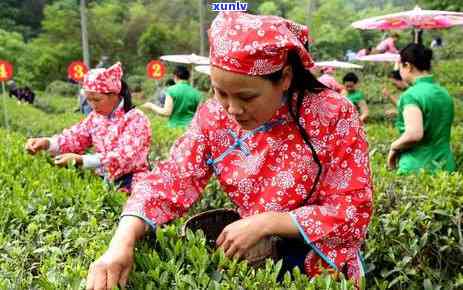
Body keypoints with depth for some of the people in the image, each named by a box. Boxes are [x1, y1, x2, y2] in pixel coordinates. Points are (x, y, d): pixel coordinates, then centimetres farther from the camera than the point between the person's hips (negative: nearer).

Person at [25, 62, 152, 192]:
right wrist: (46, 143, -16)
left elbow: (123, 157, -24)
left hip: (130, 184, -6)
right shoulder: (96, 117, 9)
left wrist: (80, 160, -31)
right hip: (104, 181, 6)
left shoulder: (136, 119, -13)